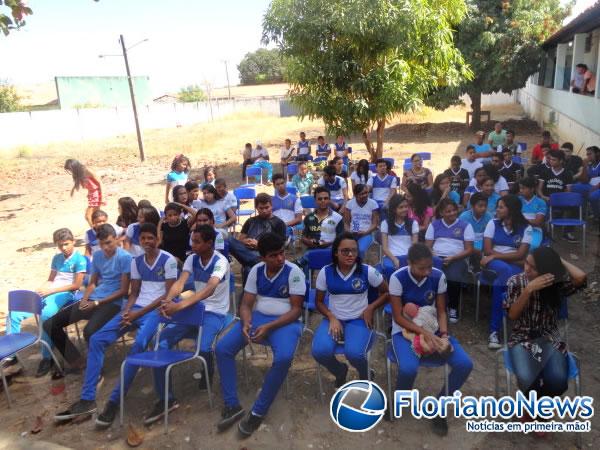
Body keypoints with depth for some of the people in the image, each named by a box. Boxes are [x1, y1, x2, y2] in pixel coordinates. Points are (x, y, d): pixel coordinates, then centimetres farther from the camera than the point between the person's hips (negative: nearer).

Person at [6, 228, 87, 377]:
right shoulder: (57, 258, 20)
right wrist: (40, 290, -3)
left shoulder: (79, 259, -3)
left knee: (46, 315, -38)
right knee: (14, 313, -10)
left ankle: (46, 358, -26)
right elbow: (50, 280, 20)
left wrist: (51, 290, -11)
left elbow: (76, 285, -9)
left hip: (65, 294, -7)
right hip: (49, 293, 7)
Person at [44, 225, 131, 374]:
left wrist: (97, 303, -14)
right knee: (50, 325, 1)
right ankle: (76, 360, 8)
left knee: (89, 331, -35)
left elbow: (124, 290, -12)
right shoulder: (97, 255, 13)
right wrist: (85, 299, -1)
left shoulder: (125, 258, -10)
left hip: (112, 303, -8)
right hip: (91, 301, 8)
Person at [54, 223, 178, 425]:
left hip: (156, 310, -6)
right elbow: (134, 292, 16)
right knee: (97, 339, -11)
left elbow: (168, 294, -9)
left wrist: (139, 313, -14)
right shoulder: (136, 261, 14)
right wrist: (127, 311, -6)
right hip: (136, 309, 6)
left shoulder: (168, 260, -4)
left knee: (138, 345, -33)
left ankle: (114, 401, -22)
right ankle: (87, 399, -8)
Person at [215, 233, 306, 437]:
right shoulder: (256, 270, 3)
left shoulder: (294, 272, -11)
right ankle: (232, 405, -1)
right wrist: (245, 323, -19)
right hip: (256, 318, 5)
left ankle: (258, 412, -14)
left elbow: (296, 310, -12)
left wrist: (269, 327, -23)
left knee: (283, 358, -34)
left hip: (285, 321, -4)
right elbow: (246, 304, 4)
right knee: (222, 348, -15)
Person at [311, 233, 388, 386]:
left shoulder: (367, 271, -9)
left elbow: (387, 292, 5)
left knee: (353, 353, -31)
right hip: (333, 319, 2)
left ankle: (365, 375, 9)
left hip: (359, 320, -2)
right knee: (320, 351, -27)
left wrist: (371, 307, -10)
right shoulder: (326, 272, -5)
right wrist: (332, 318, -13)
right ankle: (340, 371, 11)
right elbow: (319, 301, 5)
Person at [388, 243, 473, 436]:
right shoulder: (398, 278, -18)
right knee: (408, 369, -34)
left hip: (433, 329, 4)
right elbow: (398, 317, -16)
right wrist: (425, 333, -27)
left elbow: (441, 311, 0)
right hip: (404, 330, -4)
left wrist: (444, 335, -19)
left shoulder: (438, 276, -7)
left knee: (465, 364, -18)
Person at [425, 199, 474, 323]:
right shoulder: (434, 225, 15)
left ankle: (453, 308, -10)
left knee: (454, 278, -35)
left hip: (457, 259, -1)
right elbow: (427, 247, 12)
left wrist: (452, 258, -12)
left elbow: (469, 250, 3)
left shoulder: (465, 225, 8)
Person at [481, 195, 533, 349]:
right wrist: (512, 258, -8)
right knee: (506, 270, -37)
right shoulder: (493, 223, 6)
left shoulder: (525, 228, 3)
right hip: (493, 265, 0)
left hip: (516, 267, 0)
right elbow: (487, 251, -2)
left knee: (499, 285, -37)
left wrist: (495, 256, -12)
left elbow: (521, 255, -8)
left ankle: (494, 331, -31)